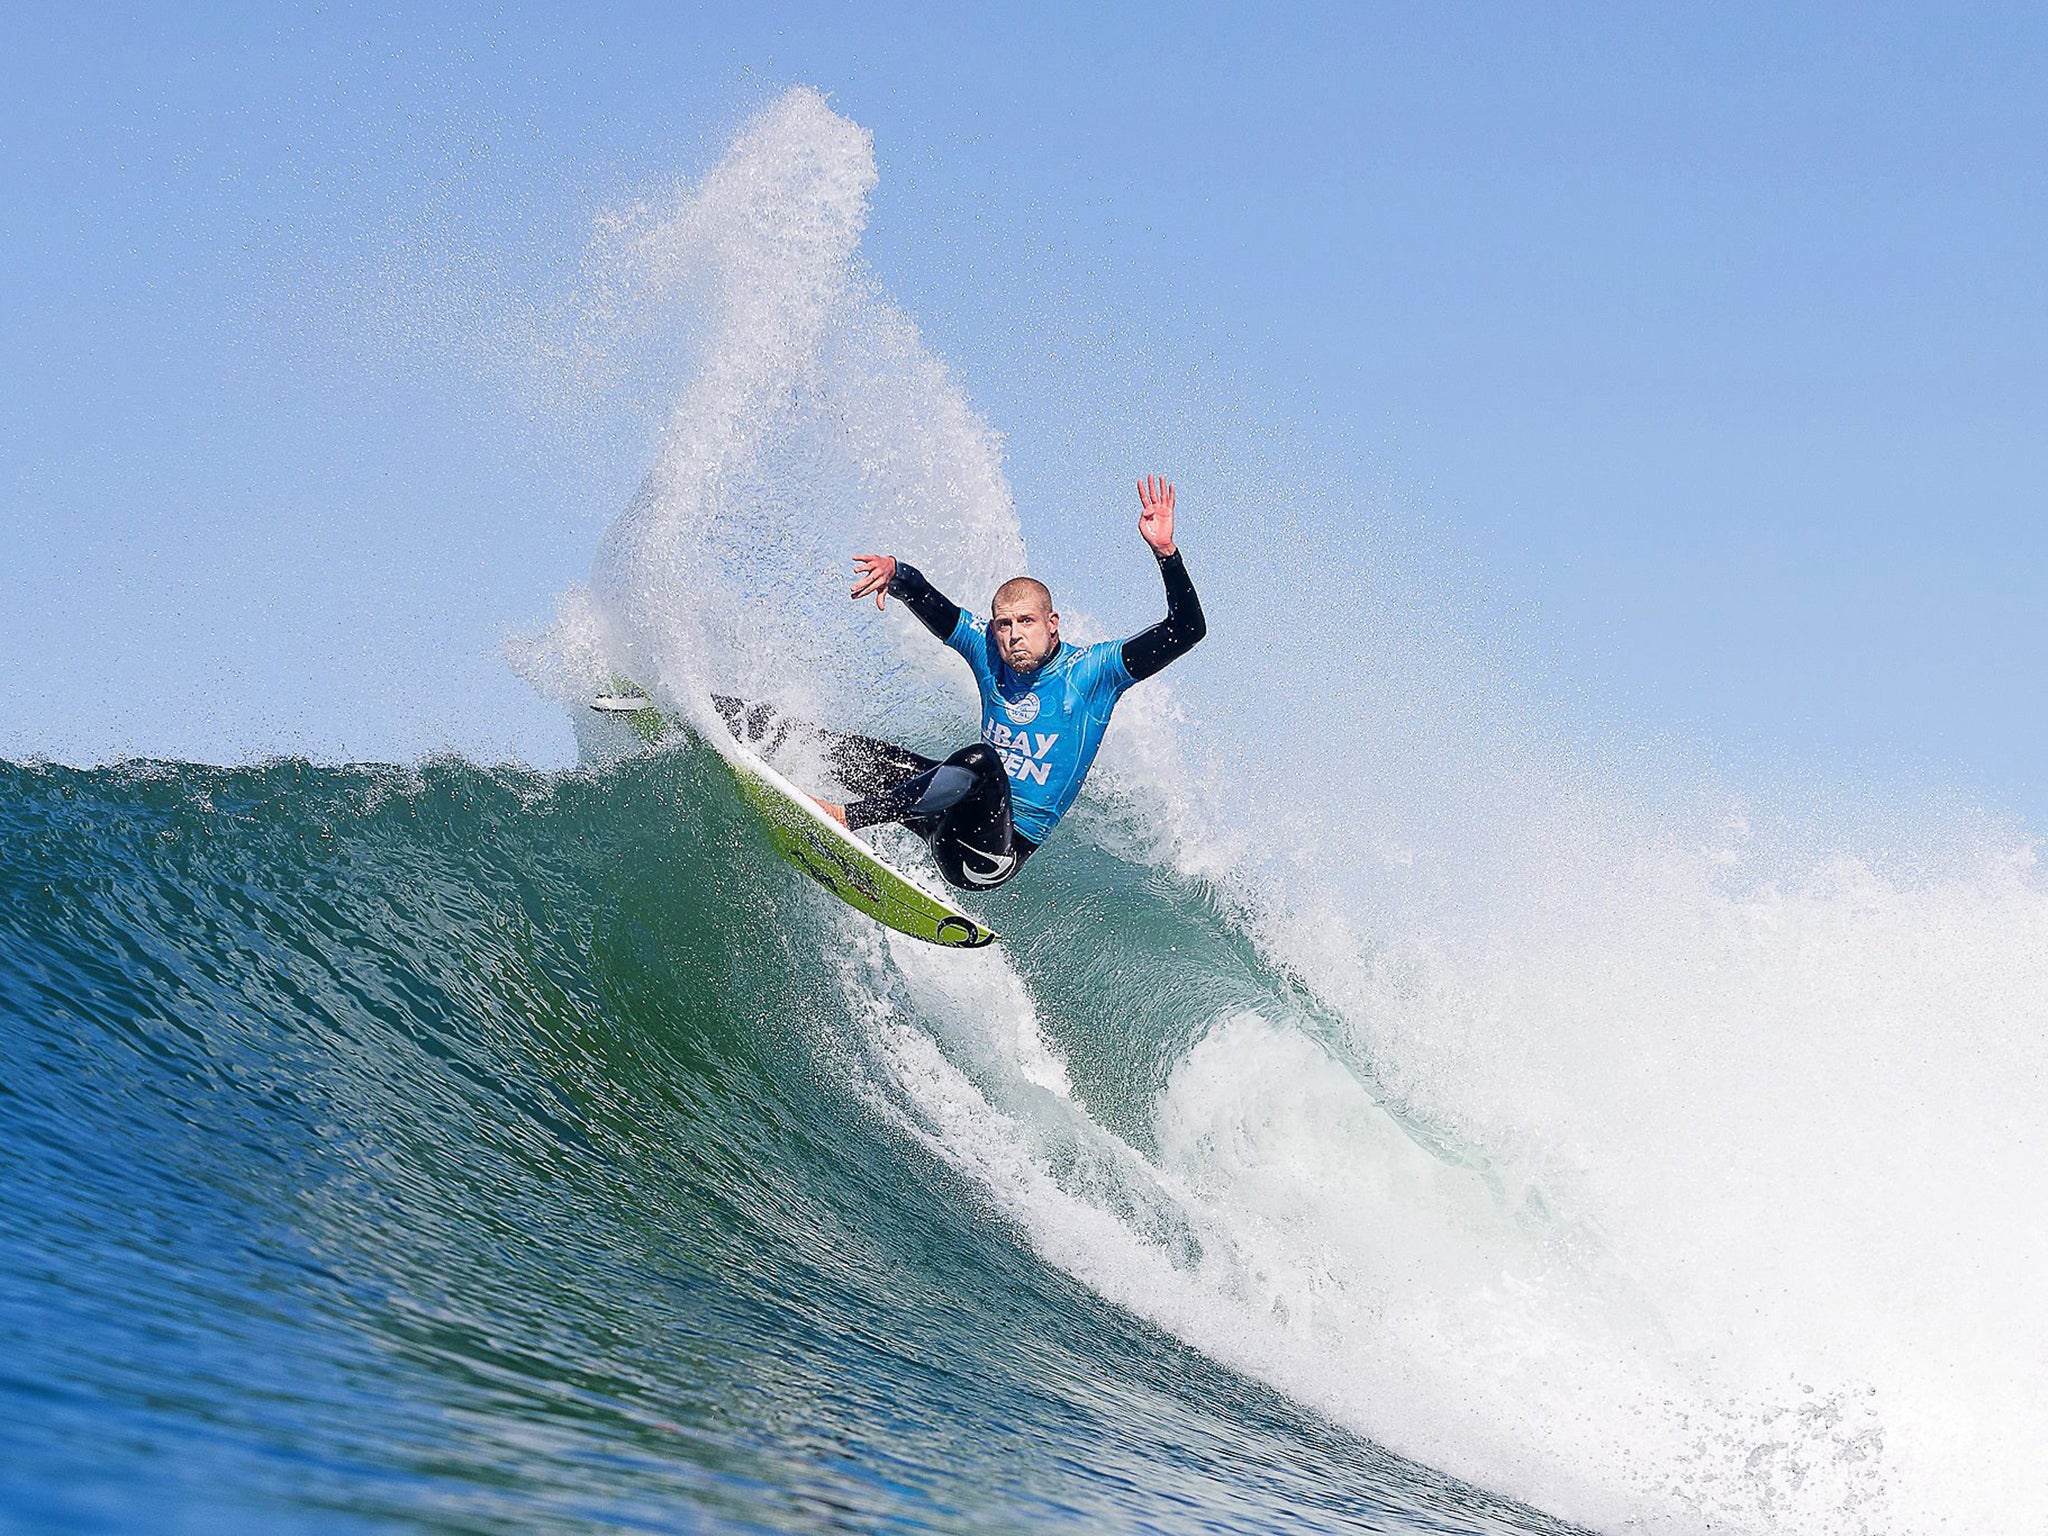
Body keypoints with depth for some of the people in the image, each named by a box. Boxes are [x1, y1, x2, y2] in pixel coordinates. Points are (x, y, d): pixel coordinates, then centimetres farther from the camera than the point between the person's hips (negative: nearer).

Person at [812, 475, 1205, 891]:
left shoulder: (1092, 670, -9)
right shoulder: (988, 650, 4)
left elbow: (1188, 630, -17)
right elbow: (922, 596, 4)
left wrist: (1165, 553, -30)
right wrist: (893, 571, -19)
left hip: (1006, 846, -6)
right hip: (961, 816, 6)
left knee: (980, 761, -36)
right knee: (845, 751, -5)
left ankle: (850, 817, -33)